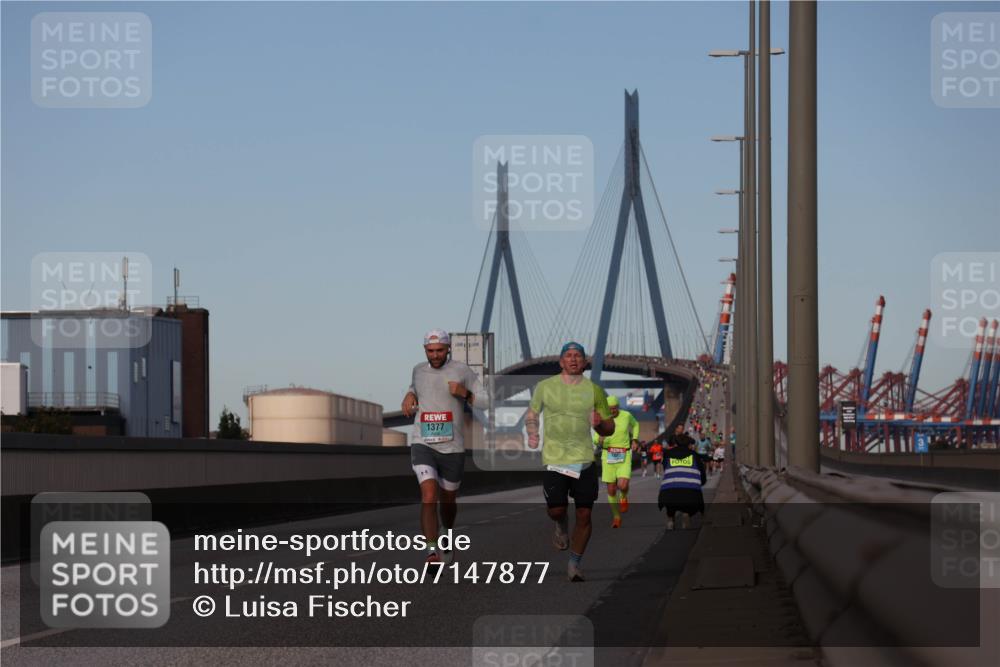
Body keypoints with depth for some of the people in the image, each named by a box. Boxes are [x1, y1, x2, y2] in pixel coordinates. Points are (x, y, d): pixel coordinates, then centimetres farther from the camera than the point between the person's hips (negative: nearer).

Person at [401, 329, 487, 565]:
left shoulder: (462, 370, -3)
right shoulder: (419, 370, 7)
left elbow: (486, 402, -1)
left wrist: (465, 393, -19)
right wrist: (409, 395, 11)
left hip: (453, 448, 0)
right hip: (423, 446, 0)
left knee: (447, 501, 16)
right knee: (428, 497, -21)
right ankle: (432, 553, -24)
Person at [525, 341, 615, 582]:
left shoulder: (594, 391, 5)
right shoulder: (545, 387, 4)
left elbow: (610, 429, 10)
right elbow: (532, 413, 20)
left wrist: (600, 424, -13)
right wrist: (532, 434, 2)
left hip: (584, 460, 1)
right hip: (554, 460, -1)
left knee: (584, 515, -3)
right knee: (555, 510, -12)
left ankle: (574, 565, 13)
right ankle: (562, 527, 27)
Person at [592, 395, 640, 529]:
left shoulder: (626, 415, -4)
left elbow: (635, 424, 19)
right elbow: (596, 440, -2)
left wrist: (634, 440, 7)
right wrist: (600, 440, -28)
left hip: (624, 457, -1)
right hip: (608, 456, 1)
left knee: (622, 486, -22)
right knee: (611, 490, 3)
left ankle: (624, 496, 17)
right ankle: (616, 516, 26)